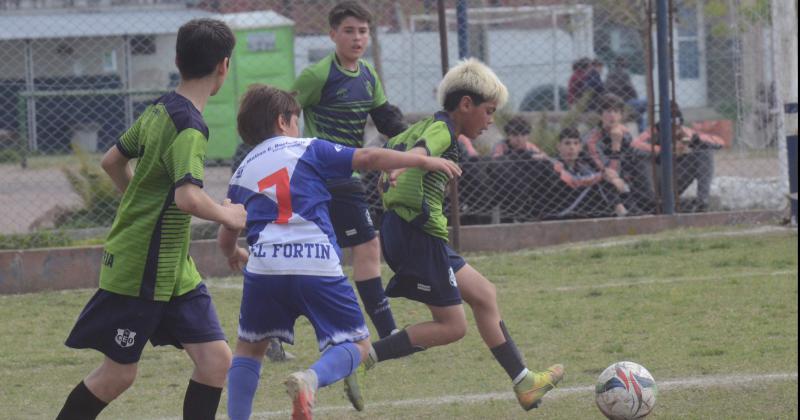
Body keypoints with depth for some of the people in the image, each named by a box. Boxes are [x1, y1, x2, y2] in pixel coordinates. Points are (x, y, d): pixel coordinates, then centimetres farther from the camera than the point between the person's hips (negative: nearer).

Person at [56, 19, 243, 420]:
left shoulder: (160, 109, 6)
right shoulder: (189, 127, -22)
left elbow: (112, 161, 19)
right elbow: (188, 198, -36)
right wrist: (227, 215, -18)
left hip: (173, 268, 9)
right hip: (140, 272, -9)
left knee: (216, 360, 0)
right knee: (118, 374, 4)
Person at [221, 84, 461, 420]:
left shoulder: (242, 174, 20)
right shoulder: (307, 150, 10)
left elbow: (225, 238, 29)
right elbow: (368, 158, 2)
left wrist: (233, 254, 53)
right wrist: (424, 161, 10)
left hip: (264, 267, 3)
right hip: (317, 266, -3)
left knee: (249, 348, 23)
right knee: (356, 343, 8)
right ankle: (311, 379, -23)